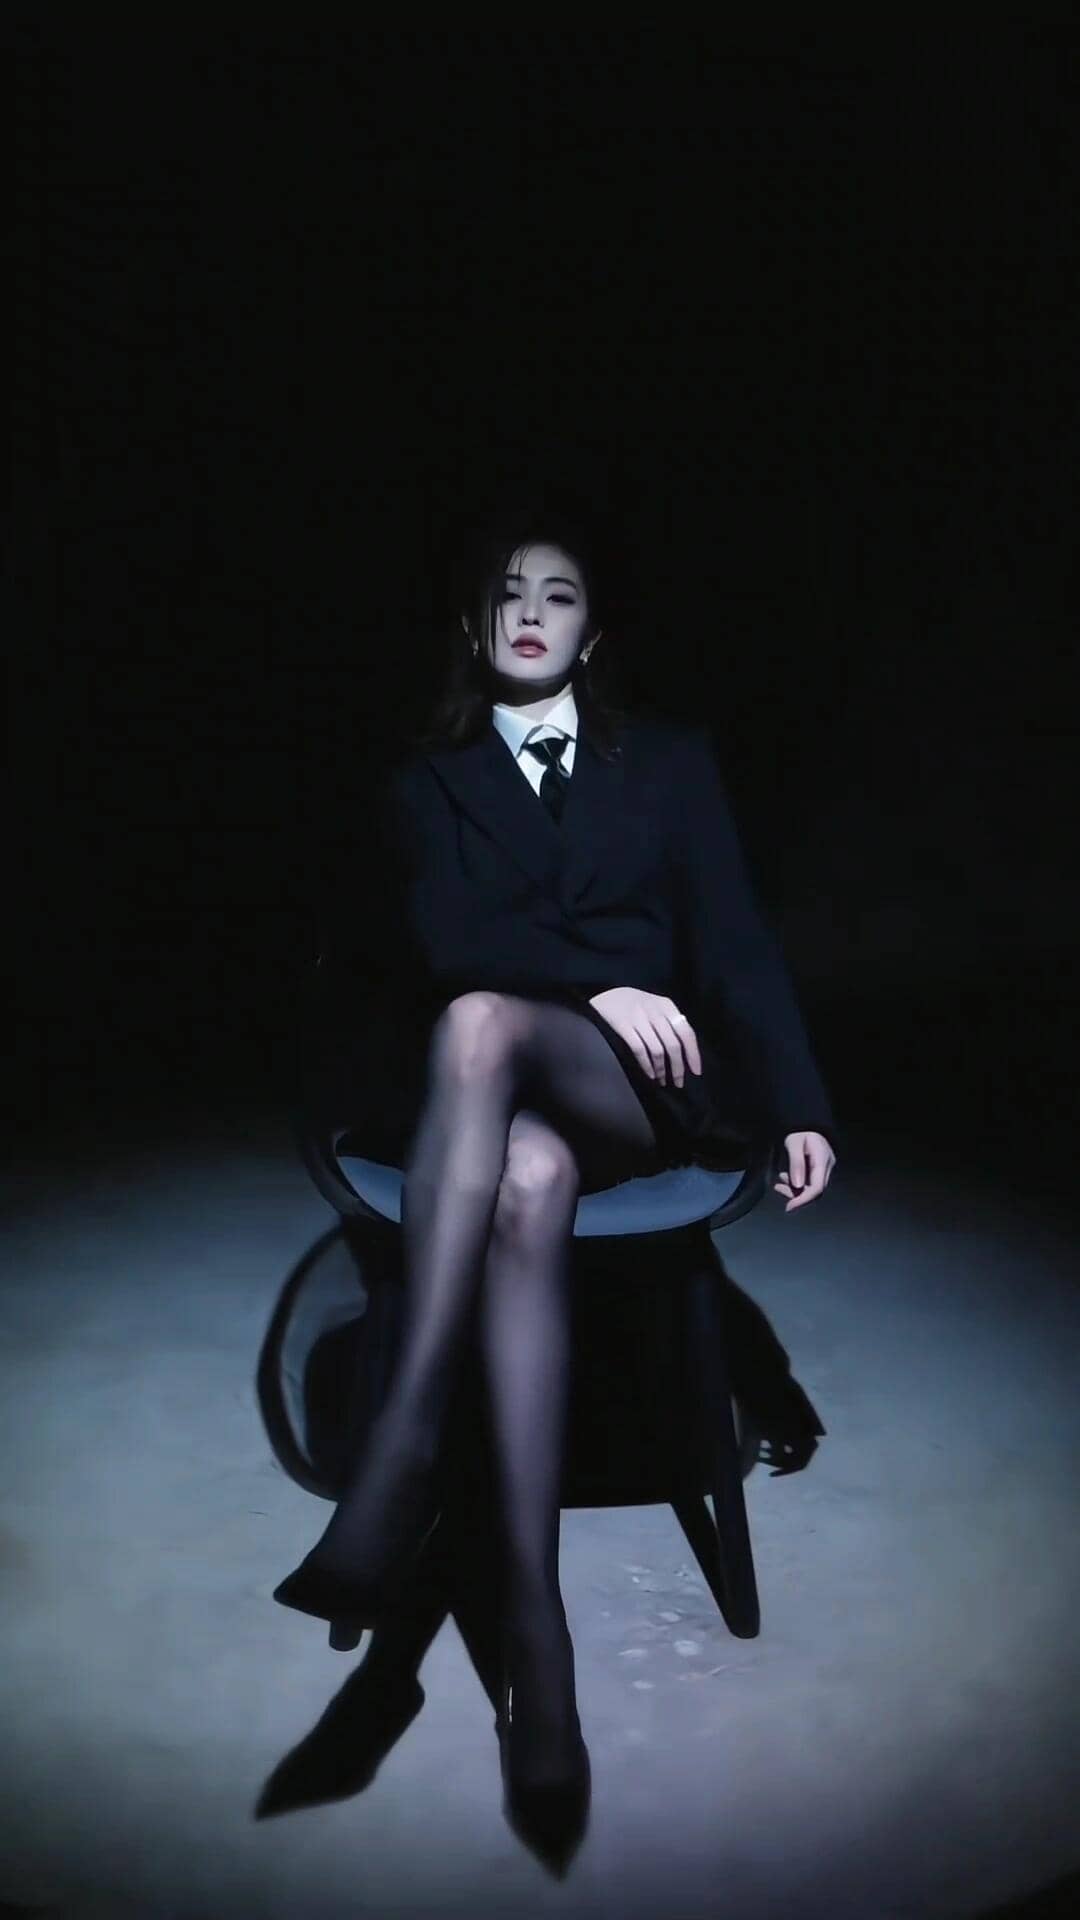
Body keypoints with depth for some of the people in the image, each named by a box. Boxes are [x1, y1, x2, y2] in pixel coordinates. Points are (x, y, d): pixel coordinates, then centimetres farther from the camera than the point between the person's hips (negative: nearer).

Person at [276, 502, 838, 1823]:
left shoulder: (669, 761, 17)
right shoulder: (430, 780, 16)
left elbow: (732, 936, 7)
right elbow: (442, 934, -2)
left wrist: (799, 1106, -4)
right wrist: (597, 986, -18)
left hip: (642, 1087, -1)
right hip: (493, 1091, 1)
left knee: (480, 1021, -36)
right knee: (527, 1182, -38)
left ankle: (402, 1451, -45)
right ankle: (533, 1619, -43)